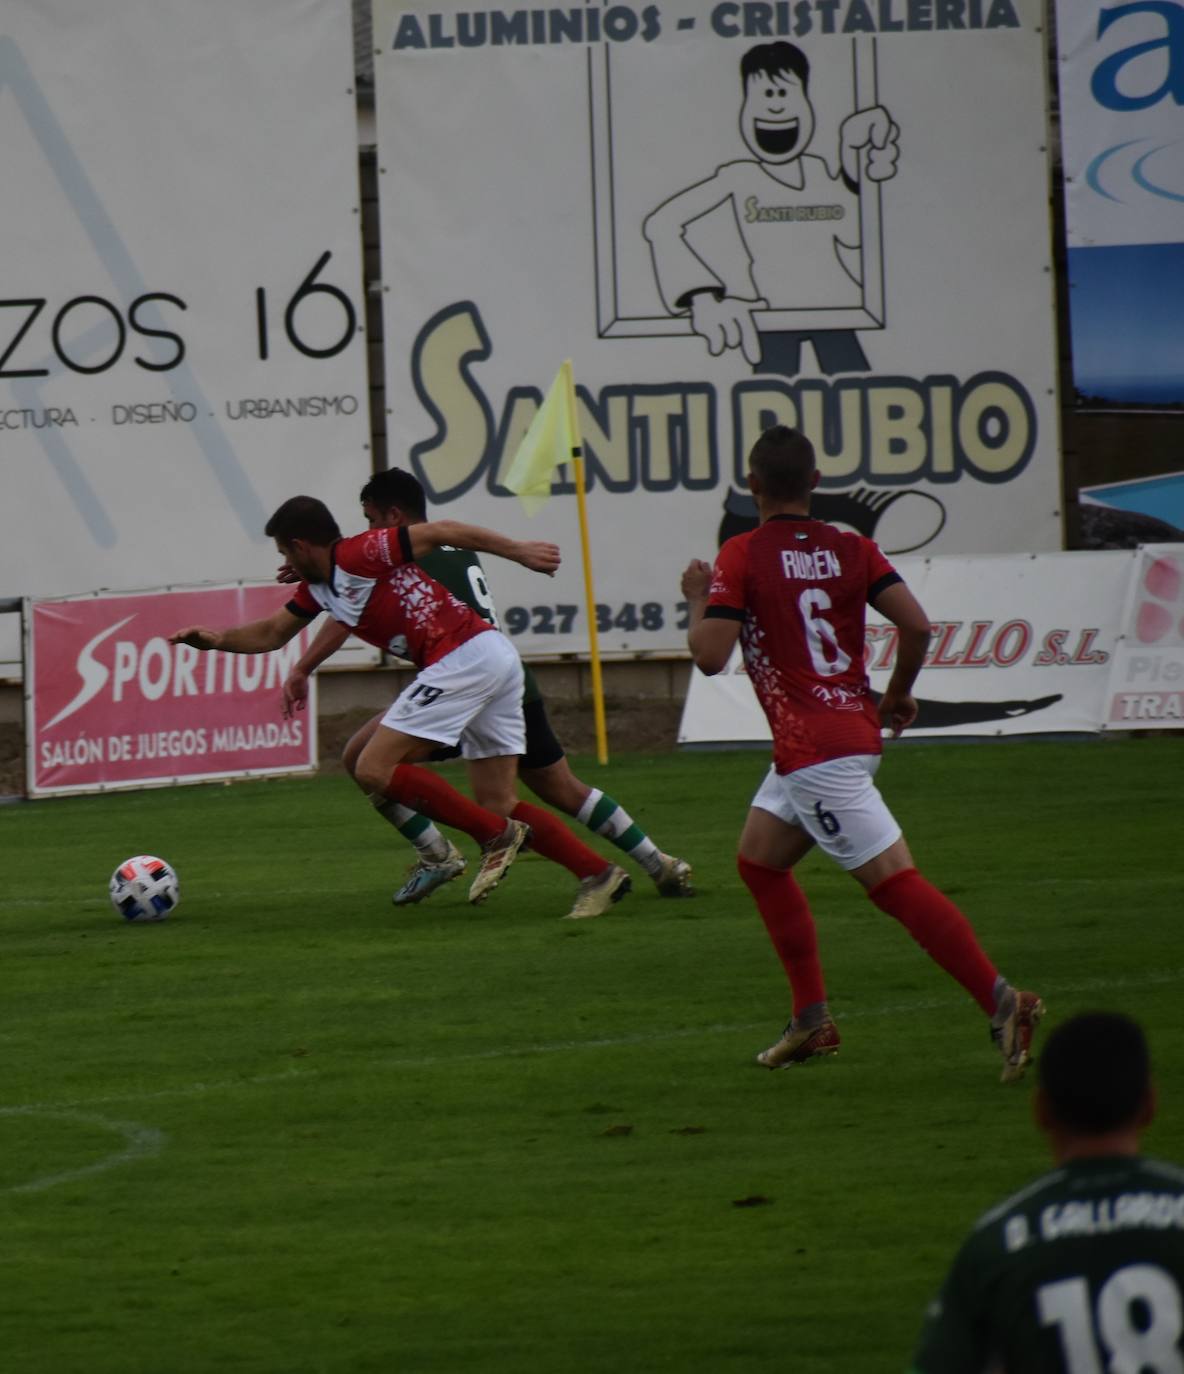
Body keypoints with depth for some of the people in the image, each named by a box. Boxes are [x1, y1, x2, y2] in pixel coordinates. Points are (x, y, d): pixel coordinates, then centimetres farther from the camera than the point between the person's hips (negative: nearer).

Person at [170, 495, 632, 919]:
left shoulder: (359, 555, -9)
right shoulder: (318, 588, 18)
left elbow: (440, 531, -9)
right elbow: (272, 633, 31)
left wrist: (519, 551, -8)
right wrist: (219, 639, 15)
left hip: (463, 656, -10)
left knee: (374, 769, -8)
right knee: (498, 803, 9)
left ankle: (496, 838, -8)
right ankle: (599, 874, 0)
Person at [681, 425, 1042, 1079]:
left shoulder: (742, 556, -9)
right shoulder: (852, 548, 6)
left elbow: (710, 655, -14)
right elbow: (916, 625, -2)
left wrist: (698, 599, 5)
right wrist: (898, 695, 14)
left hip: (817, 751, -8)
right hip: (855, 727, 8)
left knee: (894, 882, -11)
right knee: (758, 860, 21)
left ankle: (1002, 1000, -21)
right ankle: (812, 1019, 19)